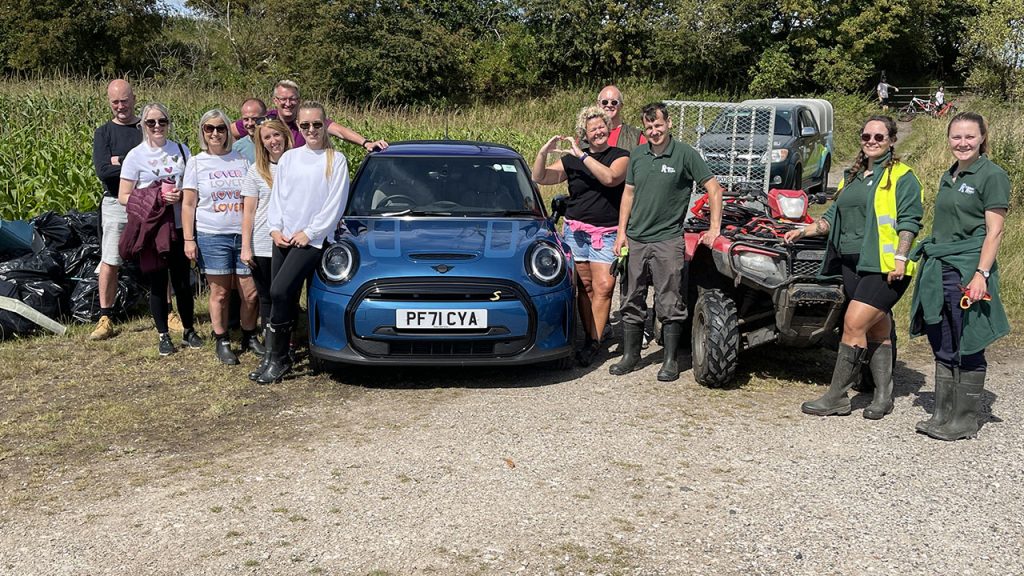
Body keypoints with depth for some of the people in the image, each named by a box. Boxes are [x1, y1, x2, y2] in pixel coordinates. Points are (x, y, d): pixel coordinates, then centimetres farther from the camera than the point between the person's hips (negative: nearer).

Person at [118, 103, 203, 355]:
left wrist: (182, 196, -10)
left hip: (179, 227, 2)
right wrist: (156, 198, -17)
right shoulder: (136, 156, -3)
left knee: (183, 281, 7)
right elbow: (124, 197, -5)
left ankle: (189, 330, 24)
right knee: (158, 282, 7)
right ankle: (163, 335, 19)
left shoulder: (181, 150, 4)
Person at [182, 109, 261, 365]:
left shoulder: (241, 160, 8)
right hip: (212, 236, -1)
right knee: (220, 293, 3)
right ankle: (222, 342, 17)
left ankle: (249, 337, 21)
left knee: (251, 293, 1)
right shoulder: (196, 163, 5)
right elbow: (188, 204, 4)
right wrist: (189, 239, -3)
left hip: (243, 235, 2)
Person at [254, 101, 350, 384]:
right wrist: (276, 228, 0)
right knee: (283, 297, 3)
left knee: (280, 291, -19)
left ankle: (279, 359, -9)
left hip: (312, 240, -5)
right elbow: (277, 196, 13)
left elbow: (335, 203, -5)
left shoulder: (336, 160, 0)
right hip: (283, 239, 5)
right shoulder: (289, 157, 14)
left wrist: (309, 233, -9)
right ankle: (278, 355, 14)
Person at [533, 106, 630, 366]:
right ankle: (590, 338, 9)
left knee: (604, 287, -13)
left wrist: (582, 156, -17)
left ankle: (593, 341, -9)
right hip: (575, 231, 3)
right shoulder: (571, 161, 12)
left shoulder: (621, 156, 3)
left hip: (607, 233, -3)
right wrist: (543, 153, -7)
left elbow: (610, 177, -18)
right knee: (585, 287, 3)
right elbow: (540, 177, 9)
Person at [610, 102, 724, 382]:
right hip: (636, 240, 5)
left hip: (668, 240, -4)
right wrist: (622, 231, 7)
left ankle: (671, 360, 9)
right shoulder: (637, 155, 9)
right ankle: (630, 355, 21)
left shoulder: (685, 154, -5)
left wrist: (714, 228, -8)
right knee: (632, 301, 10)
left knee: (669, 304, -1)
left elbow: (713, 188, -4)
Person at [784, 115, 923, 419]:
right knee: (877, 331, 12)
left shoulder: (902, 177, -1)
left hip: (883, 267, -7)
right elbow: (834, 215, 25)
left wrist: (900, 258, -17)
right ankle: (883, 396, 19)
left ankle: (837, 397, -7)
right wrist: (805, 231, 13)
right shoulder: (852, 177, 20)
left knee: (853, 323, -14)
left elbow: (909, 222, -9)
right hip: (852, 265, 7)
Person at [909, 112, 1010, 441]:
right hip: (938, 271, 7)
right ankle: (942, 415, 19)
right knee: (943, 350, 11)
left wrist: (981, 274, -19)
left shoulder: (992, 176, -6)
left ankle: (965, 421, 7)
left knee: (968, 351, -1)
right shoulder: (948, 178, 17)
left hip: (968, 272, -7)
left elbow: (994, 231, -11)